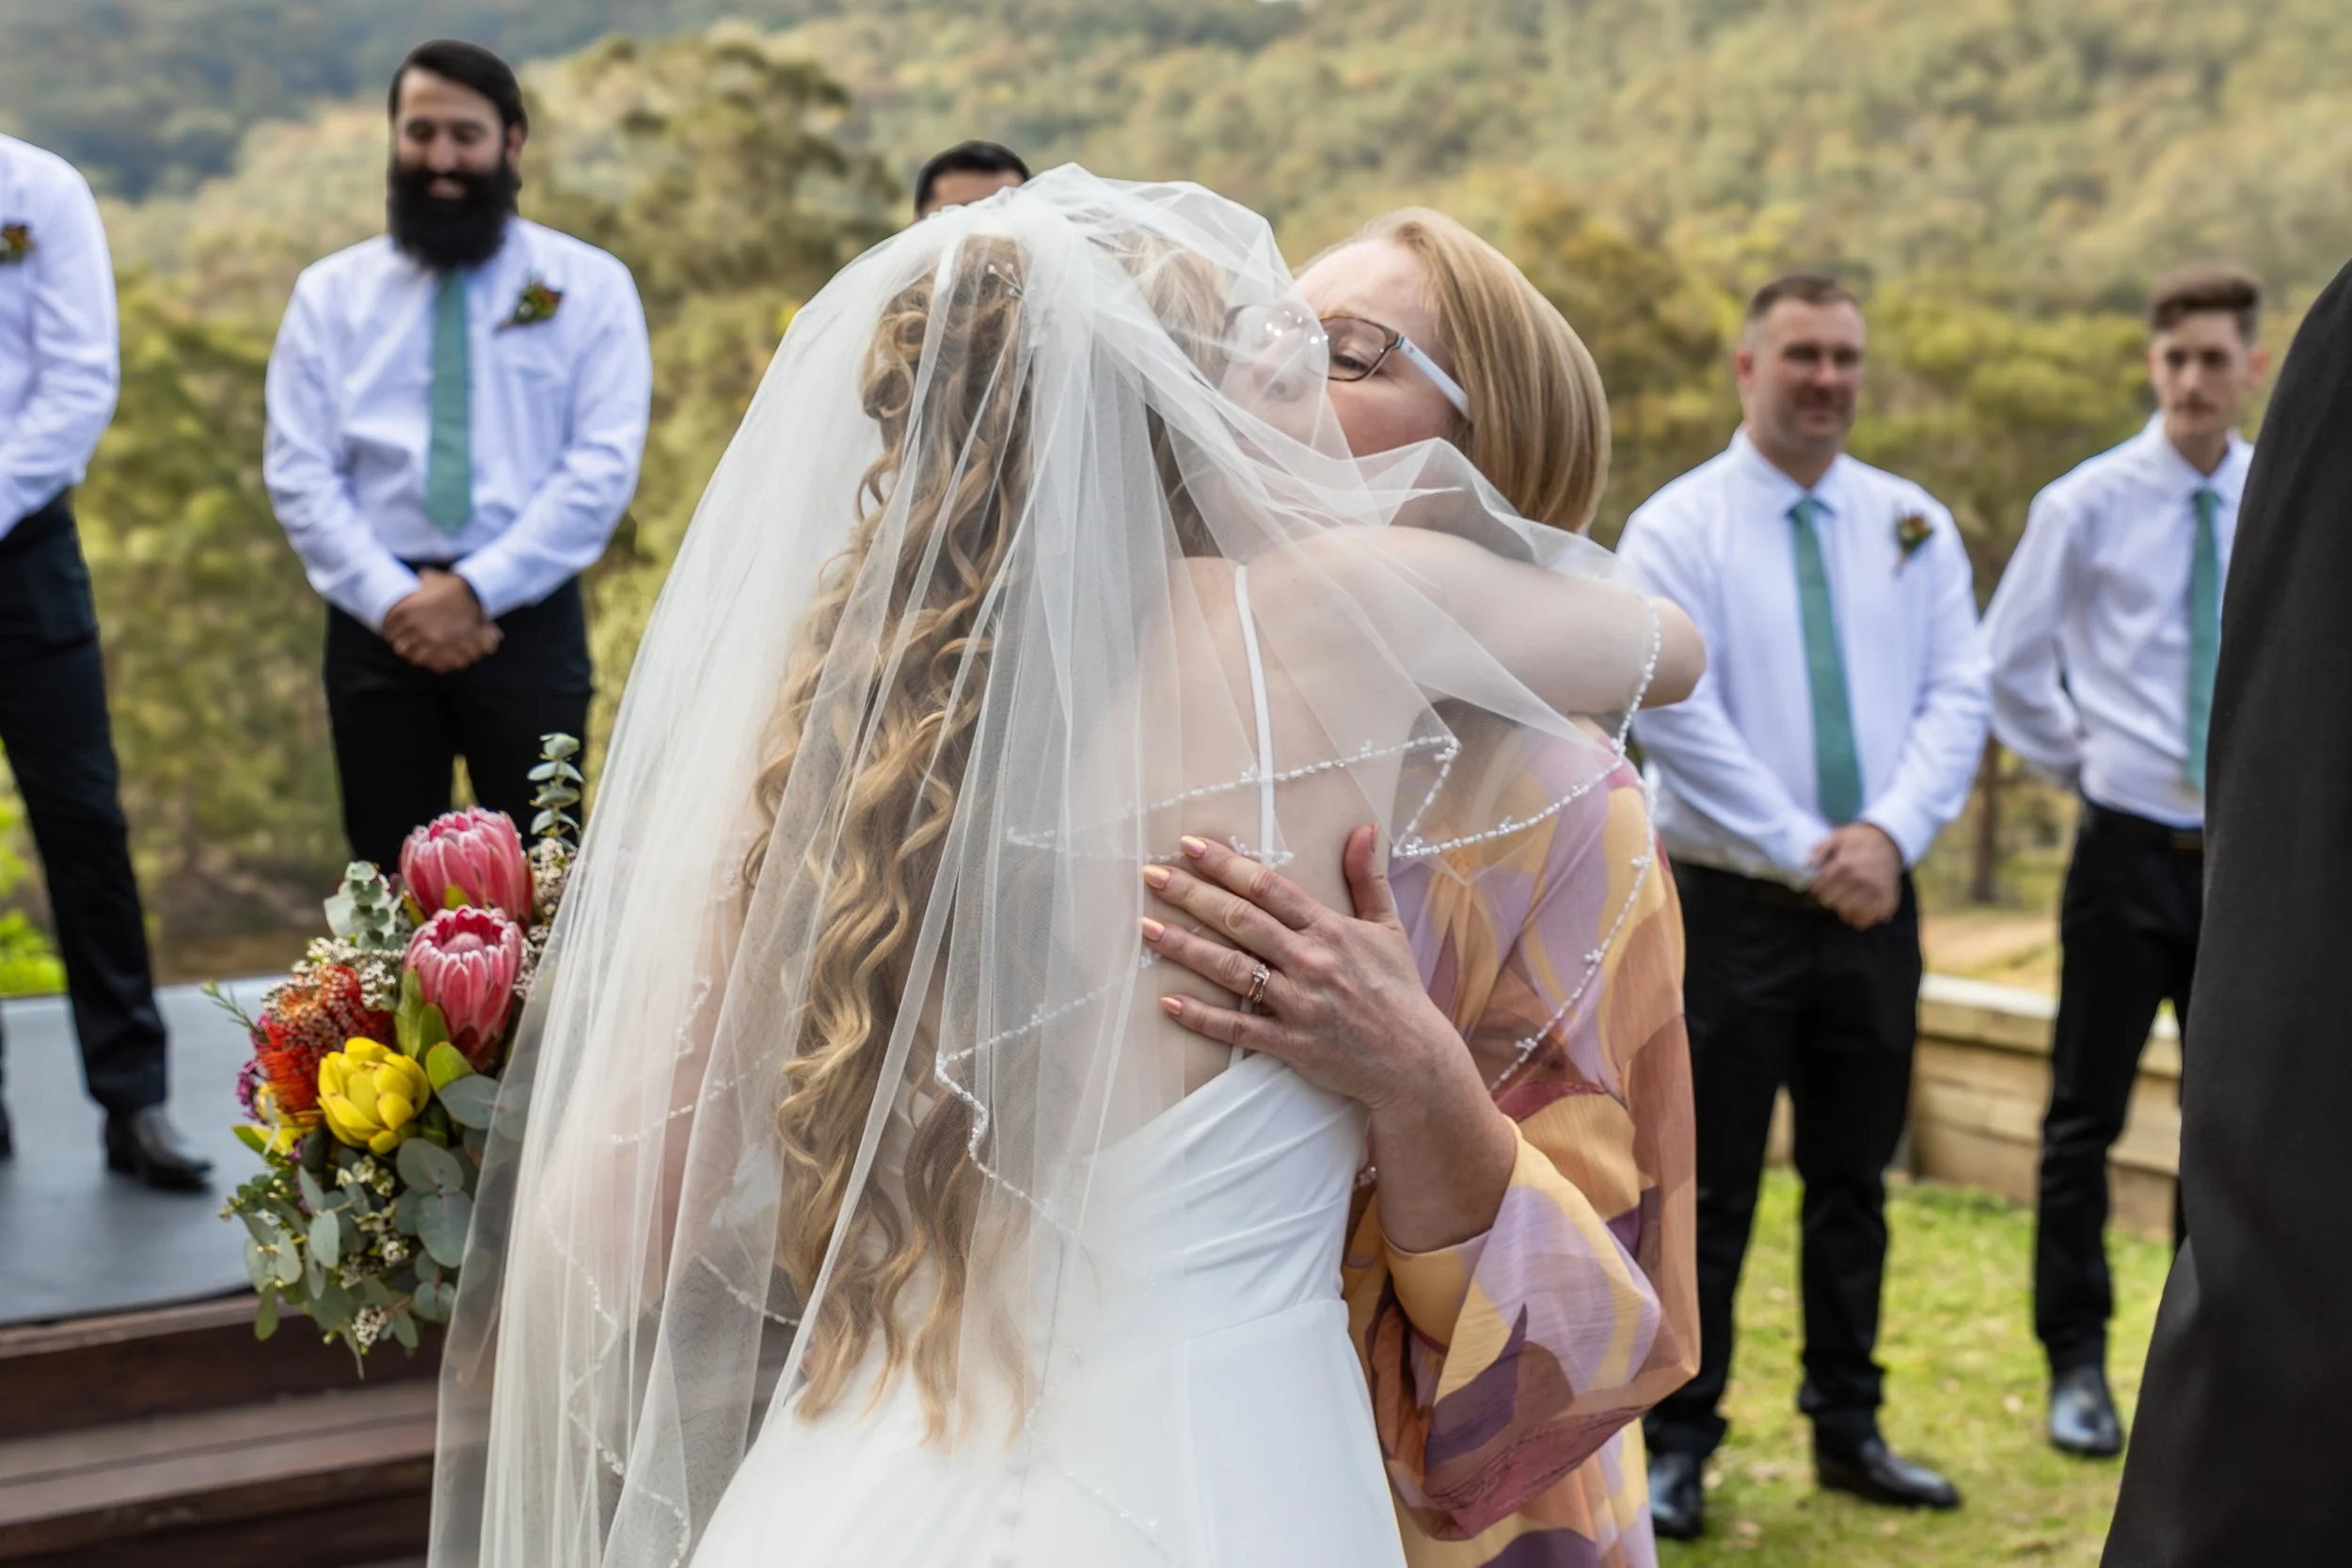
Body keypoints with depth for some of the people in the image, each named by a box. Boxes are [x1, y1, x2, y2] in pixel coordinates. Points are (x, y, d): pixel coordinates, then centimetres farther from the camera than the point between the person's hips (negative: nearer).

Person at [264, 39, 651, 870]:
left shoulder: (588, 285, 4)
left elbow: (603, 464, -6)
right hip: (375, 621, 2)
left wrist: (477, 589, -13)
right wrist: (391, 601, -11)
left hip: (527, 616, -2)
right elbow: (299, 472, 3)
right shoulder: (330, 292, 9)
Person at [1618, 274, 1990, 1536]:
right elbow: (1676, 717, -11)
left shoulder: (1915, 525, 9)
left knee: (1855, 1182, 13)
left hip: (1876, 903, 4)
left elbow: (1957, 695, 3)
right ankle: (1677, 1446, 11)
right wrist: (1805, 855, -15)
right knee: (1707, 1187, 0)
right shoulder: (1677, 529, -4)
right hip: (1734, 906, -4)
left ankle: (1848, 1430, 26)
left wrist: (1890, 833, -13)